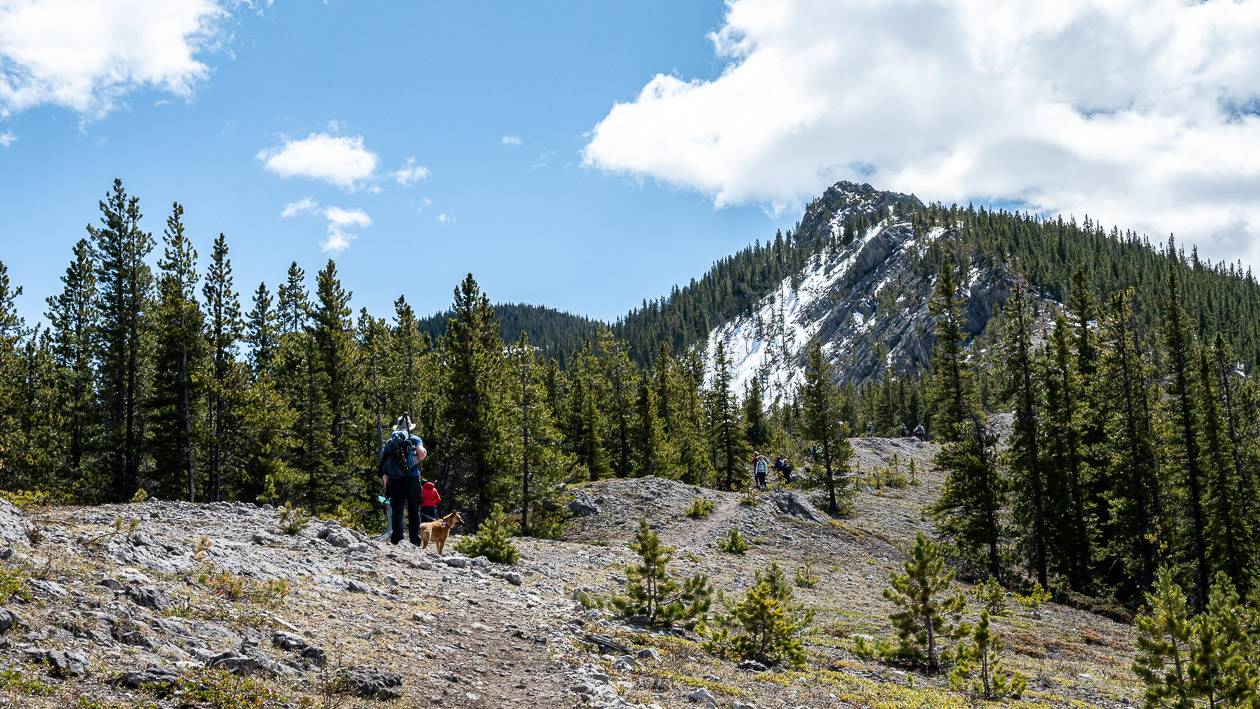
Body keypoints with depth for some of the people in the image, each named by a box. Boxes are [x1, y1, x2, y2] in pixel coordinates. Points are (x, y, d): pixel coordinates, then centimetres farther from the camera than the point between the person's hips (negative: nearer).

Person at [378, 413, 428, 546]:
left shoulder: (390, 442, 13)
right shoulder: (415, 439, 6)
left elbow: (384, 469, 8)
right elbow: (422, 453, -15)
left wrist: (386, 487, 10)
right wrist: (414, 462, 4)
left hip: (394, 481, 2)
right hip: (412, 479, -2)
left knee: (396, 511, 4)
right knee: (414, 511, 4)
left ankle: (396, 540, -3)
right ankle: (415, 542, 1)